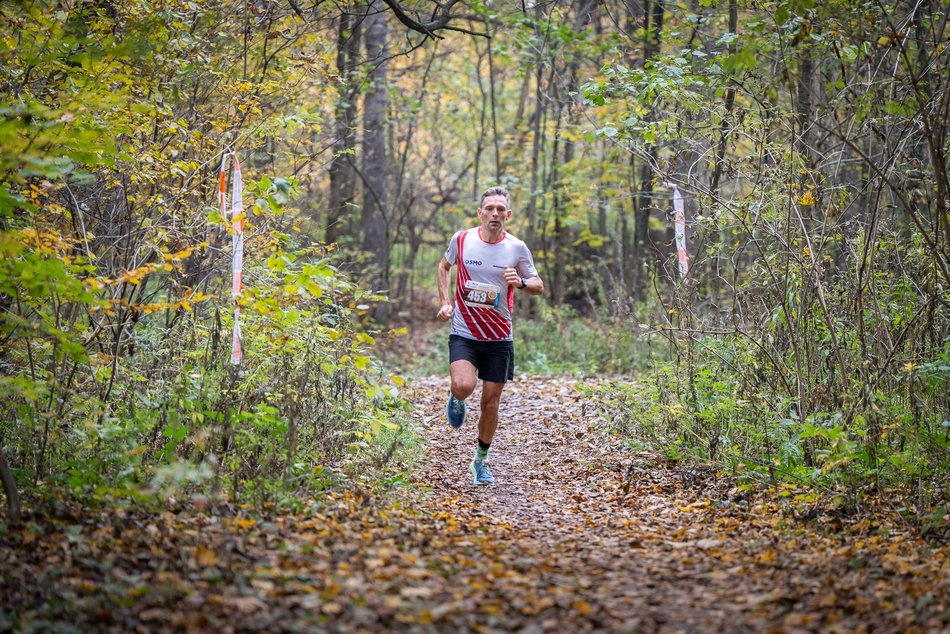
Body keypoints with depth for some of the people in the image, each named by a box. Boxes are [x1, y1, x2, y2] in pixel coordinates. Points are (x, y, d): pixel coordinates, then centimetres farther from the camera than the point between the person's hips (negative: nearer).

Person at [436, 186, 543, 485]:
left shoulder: (517, 248, -4)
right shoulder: (461, 240, -4)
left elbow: (539, 286, 6)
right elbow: (444, 266, 17)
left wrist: (521, 283, -16)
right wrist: (445, 301, 5)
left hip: (499, 338, 1)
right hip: (463, 333, -1)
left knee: (490, 402, 5)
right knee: (463, 387, -26)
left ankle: (480, 461, 27)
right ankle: (456, 401, 14)